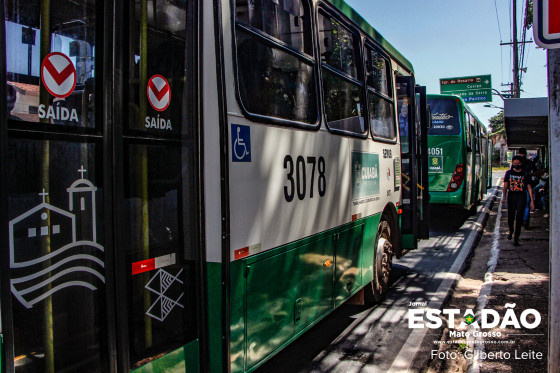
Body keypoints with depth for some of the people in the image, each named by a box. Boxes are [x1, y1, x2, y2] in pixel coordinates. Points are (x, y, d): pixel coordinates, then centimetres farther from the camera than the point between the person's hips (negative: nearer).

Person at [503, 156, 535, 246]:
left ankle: (516, 238, -2)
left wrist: (531, 201, -1)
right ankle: (511, 231, 39)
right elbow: (505, 185, 4)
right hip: (511, 196, 1)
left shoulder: (525, 174, 4)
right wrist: (504, 196, -10)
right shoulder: (509, 173, 7)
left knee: (519, 218, -7)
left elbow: (529, 187, 4)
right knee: (510, 217, 8)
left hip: (521, 197, -1)